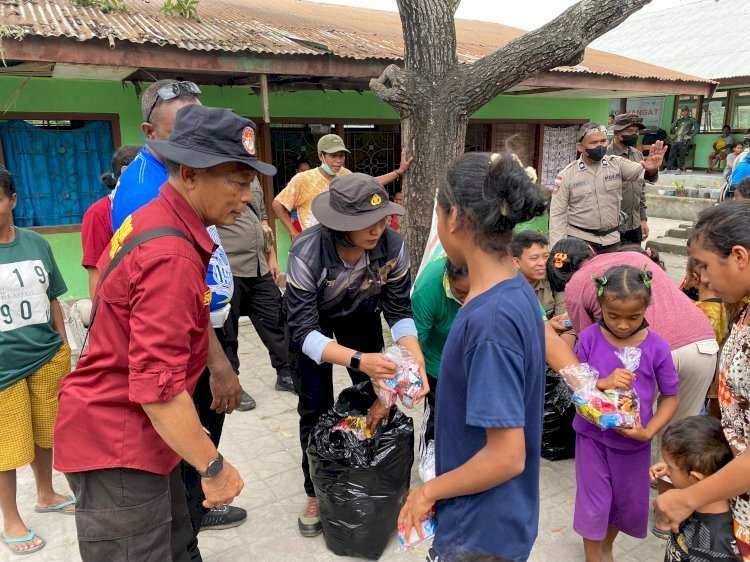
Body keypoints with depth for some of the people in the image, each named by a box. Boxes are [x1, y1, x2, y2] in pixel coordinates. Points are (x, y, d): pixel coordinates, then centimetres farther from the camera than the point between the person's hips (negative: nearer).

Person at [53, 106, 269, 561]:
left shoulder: (155, 221, 7)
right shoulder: (171, 255, -26)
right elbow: (157, 387, -28)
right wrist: (214, 467, -19)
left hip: (134, 433, 10)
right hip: (117, 445, -9)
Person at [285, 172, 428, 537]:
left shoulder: (392, 247, -30)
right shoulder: (306, 253, -39)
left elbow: (399, 312, -18)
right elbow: (303, 331, -37)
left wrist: (417, 361, -34)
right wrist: (357, 359, -52)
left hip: (361, 315, 3)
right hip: (309, 320, -2)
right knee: (316, 406, -2)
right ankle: (316, 491, 20)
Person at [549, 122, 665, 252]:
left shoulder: (617, 164, 2)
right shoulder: (567, 175, -4)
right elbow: (557, 214, -4)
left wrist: (651, 169, -40)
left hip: (611, 241, 3)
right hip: (579, 240, -2)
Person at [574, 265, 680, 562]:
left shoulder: (656, 347, -14)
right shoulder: (589, 339, -15)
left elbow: (671, 396, -3)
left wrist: (648, 431, -15)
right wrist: (603, 383, -28)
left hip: (633, 441, 2)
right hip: (592, 435, -1)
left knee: (629, 504, 20)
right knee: (594, 505, 9)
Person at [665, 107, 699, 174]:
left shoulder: (691, 120, 8)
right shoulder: (679, 120, 21)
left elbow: (696, 128, -1)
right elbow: (671, 127, 10)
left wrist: (691, 136, -9)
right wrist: (678, 119, 6)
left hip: (684, 141, -4)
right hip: (676, 141, 4)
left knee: (681, 155, -11)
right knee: (672, 154, -5)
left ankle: (679, 169, -13)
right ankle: (668, 168, -4)